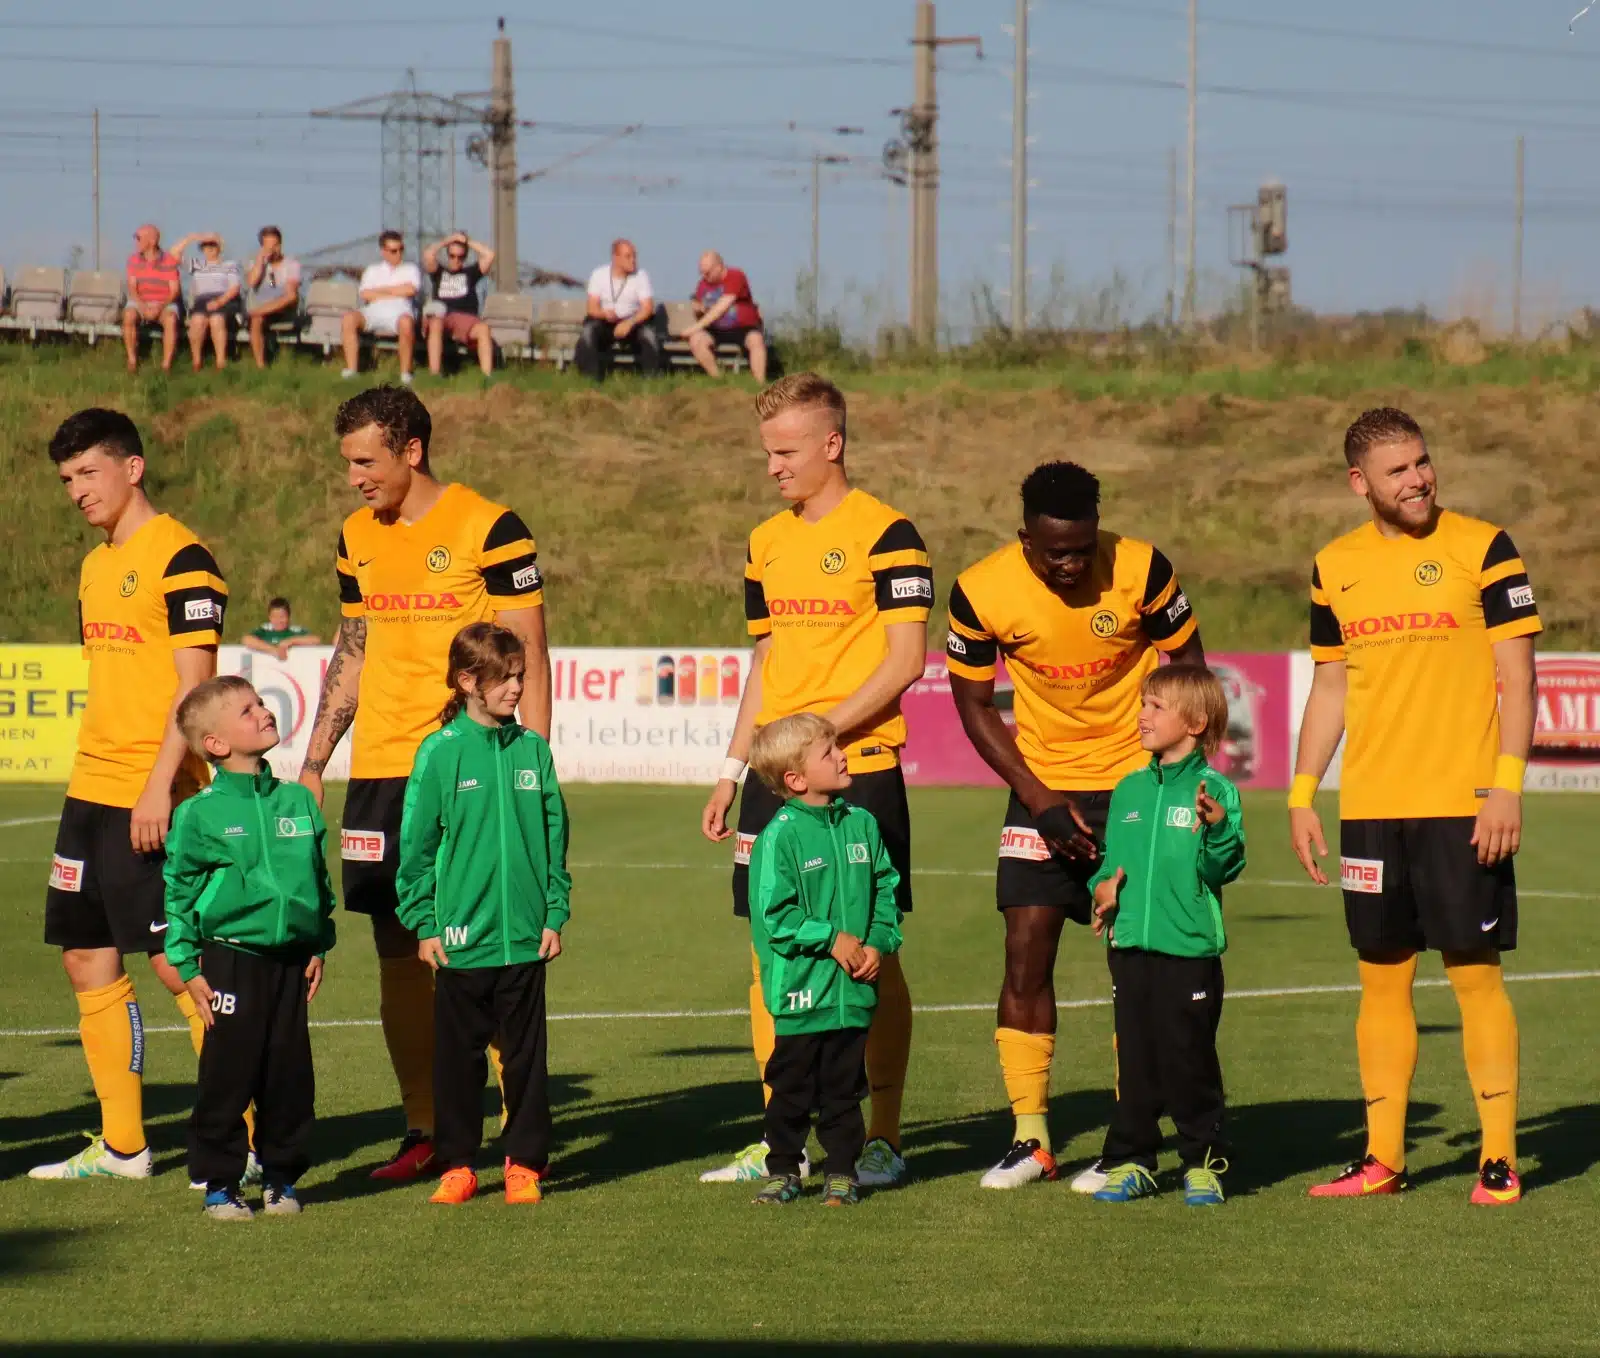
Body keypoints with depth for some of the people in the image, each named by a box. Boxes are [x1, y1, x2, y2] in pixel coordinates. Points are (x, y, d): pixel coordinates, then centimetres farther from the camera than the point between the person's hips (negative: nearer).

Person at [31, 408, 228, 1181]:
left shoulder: (180, 559, -11)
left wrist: (160, 786, -21)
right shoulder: (95, 567, 15)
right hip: (91, 795, 9)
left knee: (178, 965, -7)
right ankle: (121, 1145, 17)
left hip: (154, 799, -9)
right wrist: (85, 783, 19)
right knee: (86, 959, 9)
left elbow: (195, 684, -16)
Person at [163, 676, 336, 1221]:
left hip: (290, 961, 4)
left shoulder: (298, 802, 8)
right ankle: (219, 1183, 8)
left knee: (291, 1075, 6)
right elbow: (178, 892, -2)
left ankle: (281, 1175, 19)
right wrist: (188, 969, -5)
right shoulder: (200, 813, -6)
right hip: (231, 957, -4)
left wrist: (318, 947, 13)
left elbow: (319, 877, 17)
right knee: (227, 1076, -2)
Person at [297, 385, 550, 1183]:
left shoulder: (489, 528, -6)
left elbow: (528, 657, -6)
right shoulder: (358, 539, 12)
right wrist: (313, 761, 16)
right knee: (398, 954, 5)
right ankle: (423, 1128, 13)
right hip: (379, 772, 6)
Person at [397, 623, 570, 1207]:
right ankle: (456, 1164, 16)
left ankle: (525, 1163, 16)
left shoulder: (533, 749, 4)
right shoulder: (441, 752, -4)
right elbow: (416, 842, -1)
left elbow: (554, 836, 10)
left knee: (525, 1053, 7)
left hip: (524, 938, 2)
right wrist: (424, 922, -3)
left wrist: (554, 914, 6)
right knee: (458, 1054, 6)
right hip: (461, 938, -2)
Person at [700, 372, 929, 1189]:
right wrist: (731, 772, 15)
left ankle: (882, 1138, 7)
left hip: (860, 773, -6)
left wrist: (824, 730, -20)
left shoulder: (884, 534, -7)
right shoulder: (767, 543, 14)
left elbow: (905, 660, -12)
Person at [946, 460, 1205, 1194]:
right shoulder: (982, 592, -14)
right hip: (1043, 782, 1)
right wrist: (1041, 800, -9)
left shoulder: (1142, 570, -17)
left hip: (1136, 781, -1)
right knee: (1026, 947, -5)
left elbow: (1188, 666, -2)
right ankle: (1029, 1137, 4)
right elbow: (974, 705, -2)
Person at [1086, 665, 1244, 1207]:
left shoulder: (1214, 790, -5)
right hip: (1130, 944, 5)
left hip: (1190, 947, -5)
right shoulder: (1129, 791, 12)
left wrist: (1216, 829, -29)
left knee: (1189, 1058, -1)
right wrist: (1104, 885, 0)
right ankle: (1131, 1159, 16)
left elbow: (1224, 867, -11)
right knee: (1134, 1059, 9)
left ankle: (1204, 1162, 9)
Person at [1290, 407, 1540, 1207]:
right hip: (1369, 808, 4)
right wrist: (1301, 796, 9)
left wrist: (1507, 785, -13)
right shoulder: (1335, 568, 10)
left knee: (1476, 975, -3)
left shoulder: (1481, 549, -3)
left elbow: (1516, 677, -4)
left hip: (1463, 808, -4)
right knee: (1381, 977, 8)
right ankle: (1382, 1158, 13)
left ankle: (1500, 1157, 1)